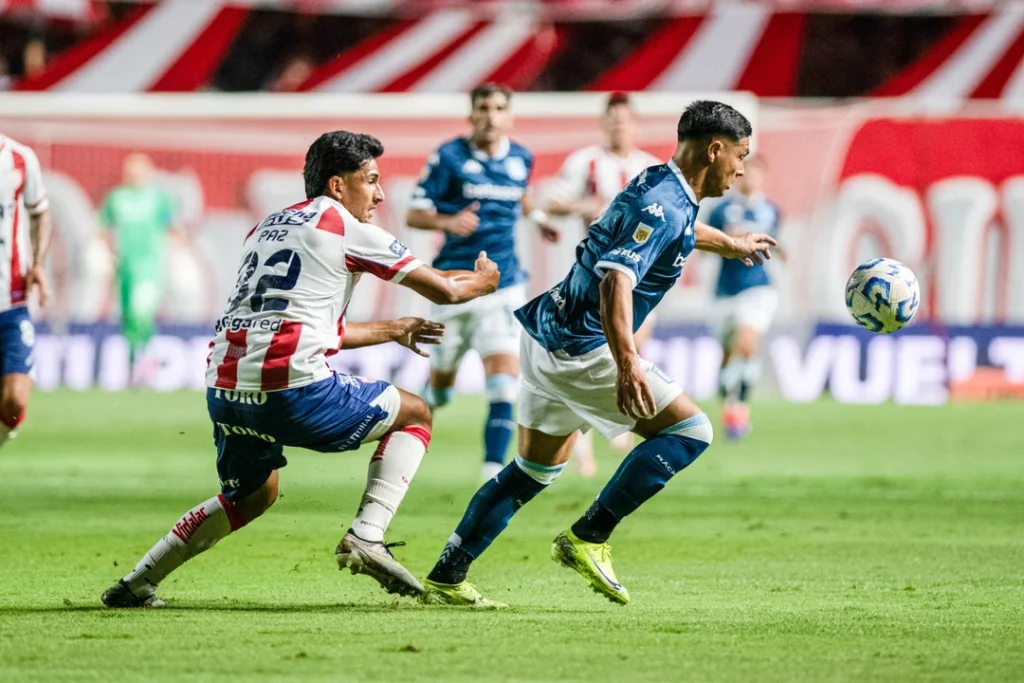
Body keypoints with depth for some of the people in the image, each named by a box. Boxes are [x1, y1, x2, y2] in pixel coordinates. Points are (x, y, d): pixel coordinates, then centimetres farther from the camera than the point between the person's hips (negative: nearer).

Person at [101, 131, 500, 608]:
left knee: (253, 495, 32)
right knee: (414, 415, 13)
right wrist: (483, 279, 30)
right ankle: (365, 537, -3)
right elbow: (444, 290, 8)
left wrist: (391, 331, 43)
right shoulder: (347, 229, 4)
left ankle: (136, 584, 28)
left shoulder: (267, 228, 26)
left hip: (224, 388, 7)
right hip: (292, 389, -7)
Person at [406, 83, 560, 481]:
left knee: (504, 382, -17)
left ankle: (493, 471, -18)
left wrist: (538, 217, 12)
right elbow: (414, 214, -7)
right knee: (440, 386, 11)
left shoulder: (521, 159, 6)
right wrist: (448, 221, -25)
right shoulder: (449, 157, -6)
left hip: (503, 286, 2)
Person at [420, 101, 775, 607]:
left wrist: (730, 244, 57)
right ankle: (588, 538, -10)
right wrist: (627, 365, -43)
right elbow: (616, 280, -32)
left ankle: (445, 578, 17)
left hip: (549, 334, 10)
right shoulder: (666, 205, -18)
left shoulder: (657, 183, 13)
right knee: (690, 430, -9)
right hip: (580, 349, -10)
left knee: (536, 471, 18)